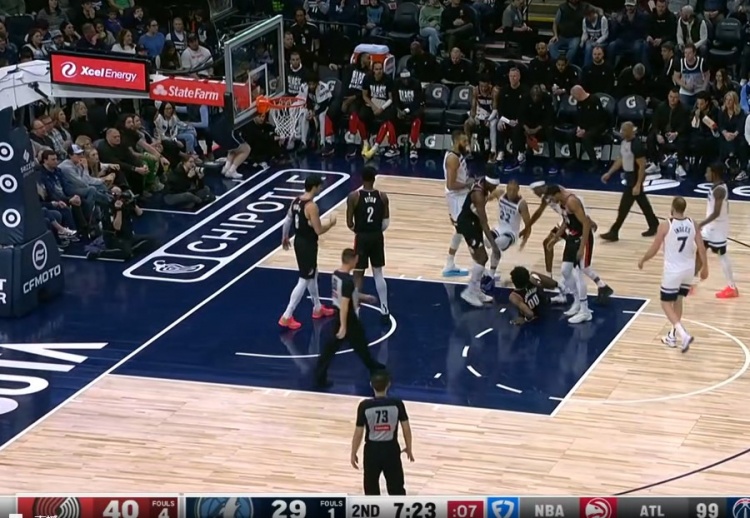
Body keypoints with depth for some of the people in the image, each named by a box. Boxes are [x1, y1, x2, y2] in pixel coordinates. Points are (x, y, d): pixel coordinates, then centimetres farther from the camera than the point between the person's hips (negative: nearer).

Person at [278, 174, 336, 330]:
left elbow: (287, 221, 10)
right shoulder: (311, 206, -24)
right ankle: (287, 317, -2)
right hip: (308, 245, -9)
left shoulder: (296, 201, 2)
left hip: (299, 242, 9)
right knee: (304, 281, -2)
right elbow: (319, 230, -23)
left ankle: (318, 308, 40)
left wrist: (285, 237, 25)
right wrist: (331, 223, -5)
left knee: (312, 275, 25)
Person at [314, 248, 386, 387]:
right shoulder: (347, 281, -27)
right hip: (347, 317, -9)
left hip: (339, 314, 9)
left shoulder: (336, 274, 2)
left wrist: (363, 297, 29)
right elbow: (344, 305, -28)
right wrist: (343, 326, -26)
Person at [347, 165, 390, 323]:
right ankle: (385, 311, 18)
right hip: (377, 237, 2)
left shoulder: (354, 196, -12)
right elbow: (386, 223, 0)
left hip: (361, 238, -2)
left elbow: (349, 223, -9)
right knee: (378, 274, 14)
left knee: (358, 276, 6)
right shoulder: (382, 196, -4)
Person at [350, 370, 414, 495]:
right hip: (391, 449, 1)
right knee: (396, 488, 11)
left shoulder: (365, 406, -12)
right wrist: (408, 448, 12)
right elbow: (406, 428, -4)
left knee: (371, 489, 14)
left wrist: (353, 454, 4)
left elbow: (358, 433, -9)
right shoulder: (397, 404, -10)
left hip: (372, 450, -1)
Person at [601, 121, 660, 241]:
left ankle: (614, 232, 2)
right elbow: (621, 159, 16)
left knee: (624, 206, -4)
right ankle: (654, 225, 33)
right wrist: (609, 173, 12)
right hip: (629, 175, 10)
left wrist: (638, 185, -26)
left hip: (636, 177, -10)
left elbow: (642, 166, -24)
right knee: (642, 202, 20)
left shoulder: (637, 145, -26)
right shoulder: (624, 142, 3)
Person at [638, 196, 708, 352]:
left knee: (666, 303, 6)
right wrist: (704, 267, 14)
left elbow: (654, 249, -7)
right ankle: (673, 336, 29)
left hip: (672, 271, -5)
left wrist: (642, 260, 11)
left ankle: (683, 335, -12)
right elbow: (701, 248, -1)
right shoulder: (693, 225, -3)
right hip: (688, 270, 5)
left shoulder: (665, 225, -14)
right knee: (678, 300, 23)